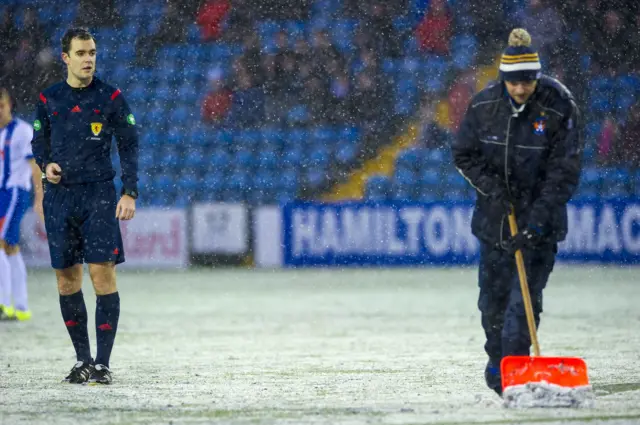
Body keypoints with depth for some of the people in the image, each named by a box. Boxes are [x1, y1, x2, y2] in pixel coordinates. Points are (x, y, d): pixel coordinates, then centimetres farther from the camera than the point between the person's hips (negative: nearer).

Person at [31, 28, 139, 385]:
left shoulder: (111, 98, 1)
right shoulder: (48, 99, 8)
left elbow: (130, 145, 3)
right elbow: (39, 141, 19)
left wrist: (130, 193, -5)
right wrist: (46, 163, -3)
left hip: (99, 195, -3)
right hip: (60, 197, 3)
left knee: (103, 274, -10)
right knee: (67, 279, 3)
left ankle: (103, 363, -8)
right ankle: (83, 359, 14)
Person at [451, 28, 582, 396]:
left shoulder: (560, 109, -16)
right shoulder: (484, 105, -7)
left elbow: (565, 172, -15)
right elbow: (464, 154, 6)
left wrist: (538, 221, -21)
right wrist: (491, 187, -11)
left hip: (540, 218, -3)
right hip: (495, 215, 3)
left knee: (525, 298, -12)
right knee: (493, 296, 11)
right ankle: (497, 359, 34)